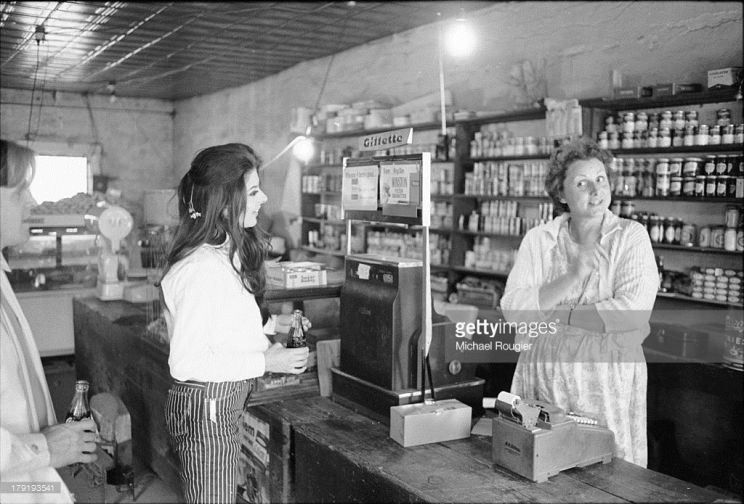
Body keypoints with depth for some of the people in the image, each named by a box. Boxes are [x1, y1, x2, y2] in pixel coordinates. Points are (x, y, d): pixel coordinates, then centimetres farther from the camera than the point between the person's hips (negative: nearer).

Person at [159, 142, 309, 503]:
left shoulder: (225, 254, 7)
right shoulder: (202, 269, -24)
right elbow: (185, 362, -24)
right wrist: (265, 361, -20)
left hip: (222, 405, 10)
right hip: (207, 409, -10)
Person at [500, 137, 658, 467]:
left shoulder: (631, 236, -4)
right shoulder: (538, 239, 2)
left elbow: (632, 312, -17)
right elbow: (512, 310, -7)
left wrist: (552, 315, -11)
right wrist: (572, 276, -18)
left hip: (608, 383, -2)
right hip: (542, 376, 2)